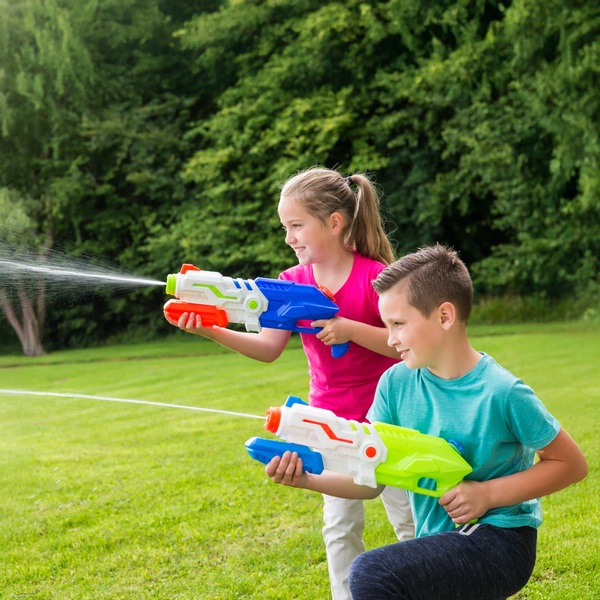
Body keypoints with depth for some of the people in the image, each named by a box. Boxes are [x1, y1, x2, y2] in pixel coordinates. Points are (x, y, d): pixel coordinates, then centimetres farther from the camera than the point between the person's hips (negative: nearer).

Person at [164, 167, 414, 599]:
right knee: (340, 526, 11)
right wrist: (211, 330, -20)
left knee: (410, 521, 9)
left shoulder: (374, 276, -17)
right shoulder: (293, 282, -3)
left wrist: (349, 329, -31)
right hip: (329, 423, 4)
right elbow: (268, 348, -8)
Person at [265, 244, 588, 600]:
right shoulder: (397, 383, -3)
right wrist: (308, 478, -18)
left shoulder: (501, 392, -17)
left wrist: (488, 494, -16)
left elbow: (572, 463, -8)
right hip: (439, 544, 6)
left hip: (499, 542, -6)